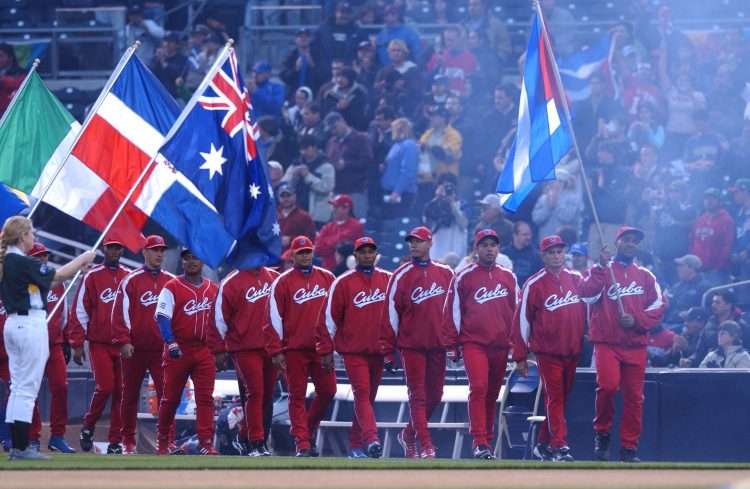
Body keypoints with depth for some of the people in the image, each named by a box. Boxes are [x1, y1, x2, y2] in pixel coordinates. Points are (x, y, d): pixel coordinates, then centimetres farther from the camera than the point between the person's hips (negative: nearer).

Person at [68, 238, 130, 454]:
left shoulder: (129, 278, 10)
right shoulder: (92, 277, 2)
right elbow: (80, 312, 1)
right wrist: (77, 345, -4)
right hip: (100, 344, -3)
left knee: (120, 391, 1)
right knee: (105, 387, -13)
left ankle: (115, 442, 5)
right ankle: (88, 427, 11)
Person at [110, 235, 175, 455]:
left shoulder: (171, 282, 8)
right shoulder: (131, 280, 0)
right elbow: (120, 313, -3)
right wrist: (123, 341, -10)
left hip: (162, 348, 1)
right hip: (135, 349, -1)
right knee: (130, 395, 8)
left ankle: (167, 440, -8)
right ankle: (128, 442, 16)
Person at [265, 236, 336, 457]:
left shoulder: (327, 278, 9)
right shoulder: (283, 282, -1)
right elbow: (274, 317, -3)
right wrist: (276, 351, -9)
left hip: (321, 348, 3)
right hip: (294, 349, -3)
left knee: (327, 391, 2)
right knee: (297, 396, 0)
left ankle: (308, 428, 24)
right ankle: (302, 442, 2)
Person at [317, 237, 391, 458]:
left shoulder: (388, 280, 8)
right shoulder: (343, 283, -1)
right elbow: (330, 317, 0)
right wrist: (326, 349, -2)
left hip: (378, 350, 4)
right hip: (353, 349, -4)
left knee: (369, 396, 7)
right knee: (362, 393, -15)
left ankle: (356, 443, 14)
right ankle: (371, 439, -26)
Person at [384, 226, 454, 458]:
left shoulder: (445, 273, 7)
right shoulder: (401, 275, -1)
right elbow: (392, 311, 1)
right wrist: (390, 346, -1)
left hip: (438, 343, 3)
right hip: (411, 345, -3)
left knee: (435, 395, 8)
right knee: (418, 396, -6)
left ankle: (409, 434, 27)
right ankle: (426, 446, -9)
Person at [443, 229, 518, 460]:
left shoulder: (509, 277, 11)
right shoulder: (464, 277, 1)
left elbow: (517, 312, 16)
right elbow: (452, 312, 2)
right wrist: (451, 345, -1)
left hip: (500, 345, 4)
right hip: (473, 343, -4)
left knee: (492, 394, 9)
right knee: (478, 388, -16)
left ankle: (487, 439, 19)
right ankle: (479, 442, -19)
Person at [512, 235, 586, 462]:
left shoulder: (576, 279, 8)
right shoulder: (534, 284, -4)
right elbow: (522, 319, -2)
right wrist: (520, 356, -3)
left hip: (573, 351, 5)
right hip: (547, 351, -5)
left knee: (561, 399, 10)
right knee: (554, 399, -8)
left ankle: (544, 444, 20)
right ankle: (559, 447, -9)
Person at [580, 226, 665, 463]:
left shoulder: (646, 276, 14)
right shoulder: (602, 271, 7)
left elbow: (658, 307, 8)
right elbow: (587, 294, -11)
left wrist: (636, 320, -8)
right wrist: (602, 268, -18)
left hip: (635, 344, 3)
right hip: (606, 343, -3)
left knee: (634, 396, 0)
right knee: (608, 385, -23)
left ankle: (629, 448, 9)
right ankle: (602, 433, -1)